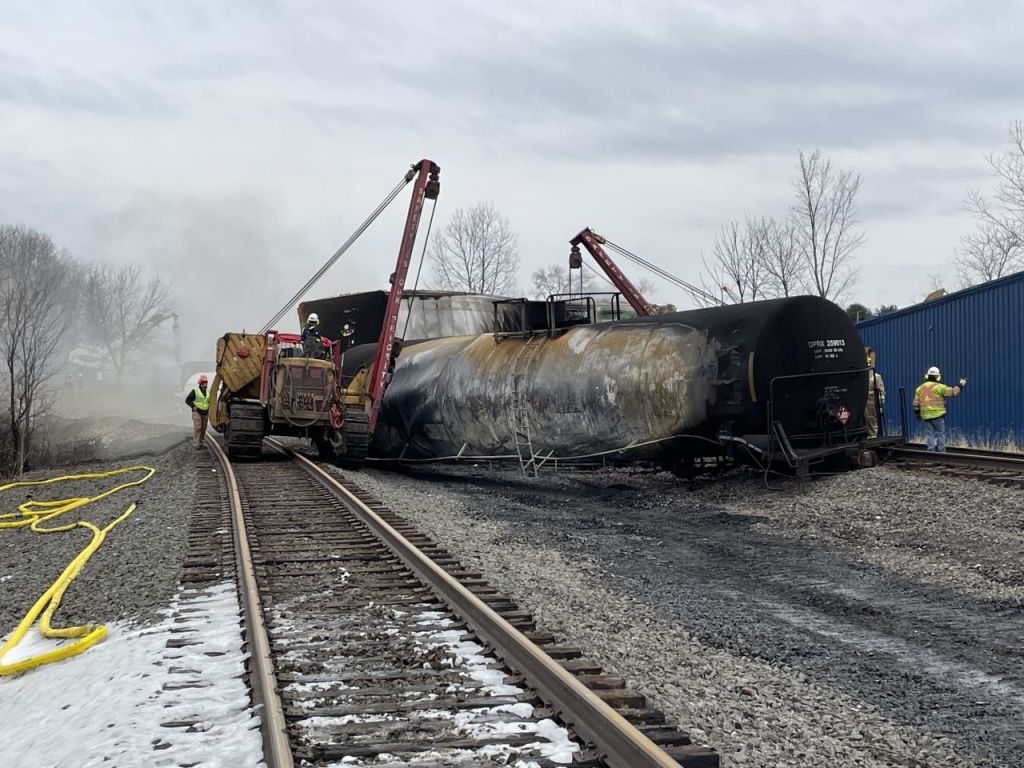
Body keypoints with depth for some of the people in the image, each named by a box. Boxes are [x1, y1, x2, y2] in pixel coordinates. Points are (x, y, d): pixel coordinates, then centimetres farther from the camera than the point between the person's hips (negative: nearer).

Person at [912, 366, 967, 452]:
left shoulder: (920, 388, 9)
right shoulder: (939, 387, -6)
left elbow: (916, 404, 11)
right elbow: (952, 392, -8)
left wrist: (917, 414, 21)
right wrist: (961, 385, 5)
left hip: (926, 416, 4)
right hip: (938, 415, -4)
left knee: (930, 435, 7)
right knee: (940, 434, 4)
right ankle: (941, 452, 3)